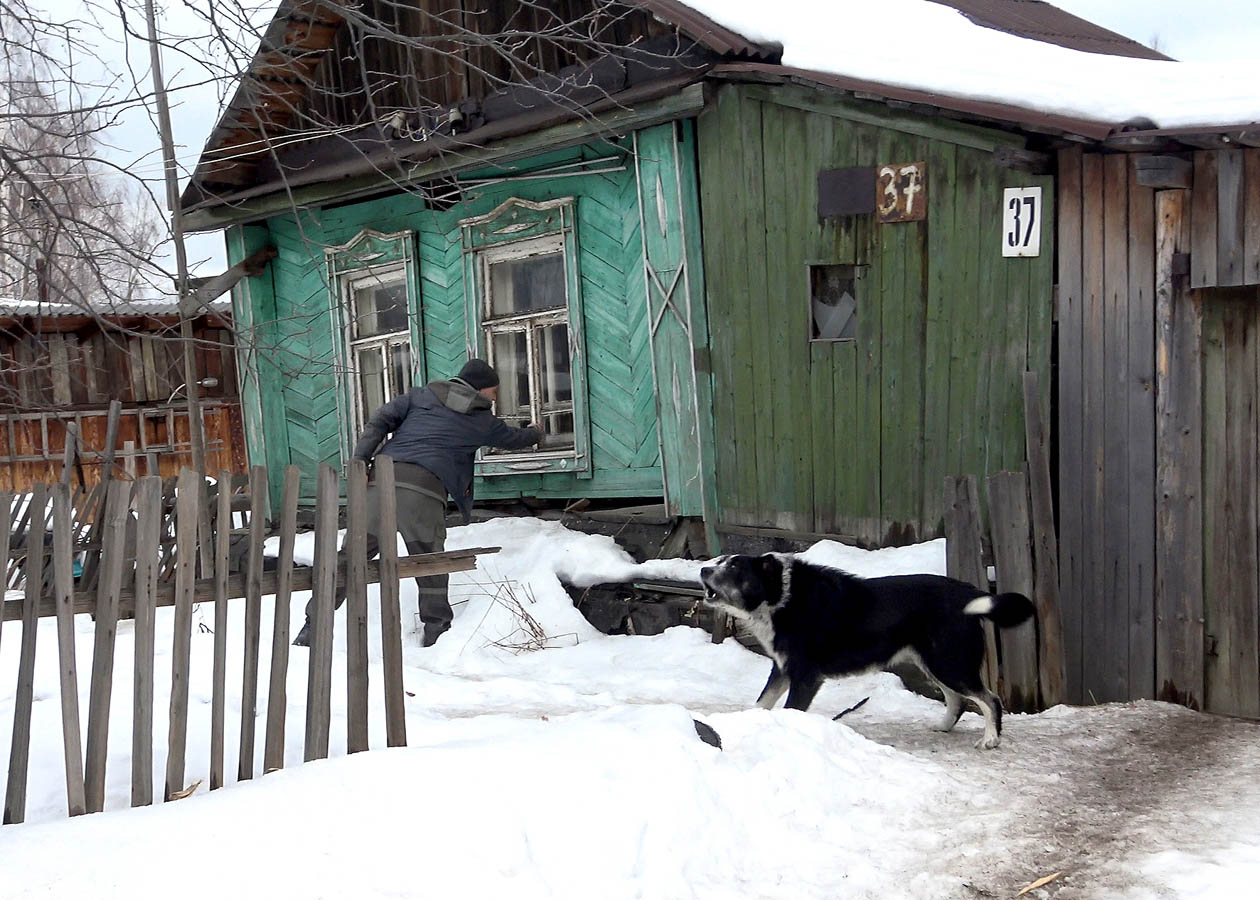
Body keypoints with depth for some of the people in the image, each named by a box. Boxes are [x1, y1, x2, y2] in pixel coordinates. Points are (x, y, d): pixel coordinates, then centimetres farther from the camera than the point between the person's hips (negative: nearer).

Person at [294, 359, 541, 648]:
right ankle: (436, 633, 12)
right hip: (424, 486, -4)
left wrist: (360, 460, 8)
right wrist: (535, 433, 56)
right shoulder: (481, 419, 17)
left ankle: (313, 628, 4)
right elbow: (512, 438, 35)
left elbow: (381, 419, 12)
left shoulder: (424, 394, 23)